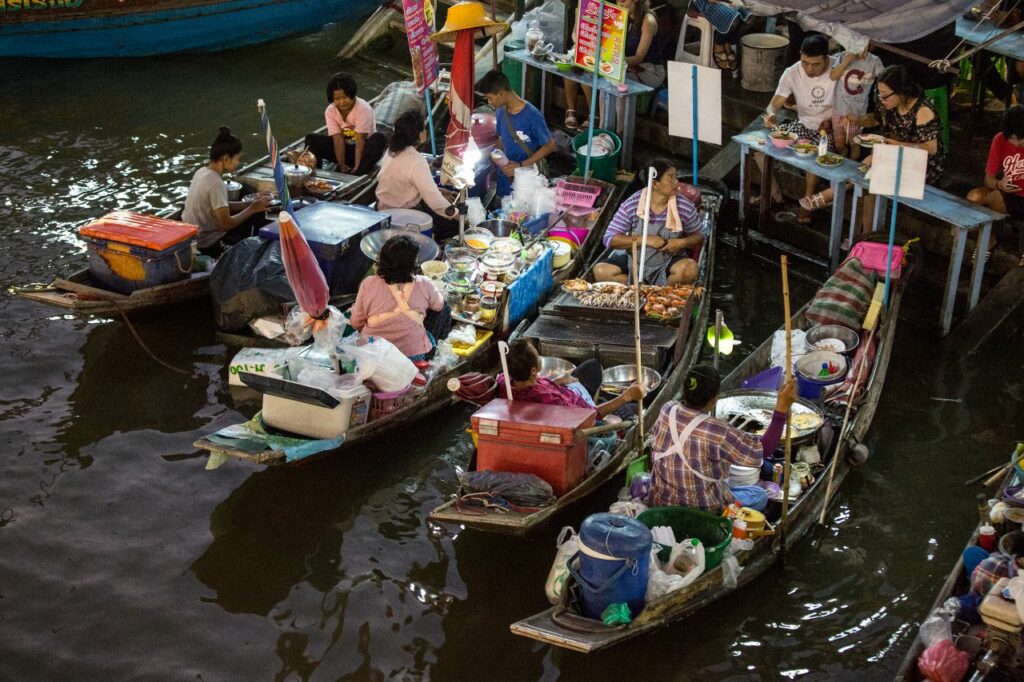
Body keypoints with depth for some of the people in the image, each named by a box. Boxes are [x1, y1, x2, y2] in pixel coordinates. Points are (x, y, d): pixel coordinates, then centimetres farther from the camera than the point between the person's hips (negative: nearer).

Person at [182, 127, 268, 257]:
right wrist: (252, 209, -12)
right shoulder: (215, 183, -26)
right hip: (208, 245, -9)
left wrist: (249, 204, 2)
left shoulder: (202, 172, 1)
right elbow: (226, 224, -25)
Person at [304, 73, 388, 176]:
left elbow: (360, 140, -26)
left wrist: (357, 166, -34)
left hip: (364, 148, -3)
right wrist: (341, 164, -28)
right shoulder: (330, 111, -9)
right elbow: (338, 139, -16)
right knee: (311, 139, -14)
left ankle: (356, 174, -47)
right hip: (344, 147, 3)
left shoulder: (363, 109, -19)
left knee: (379, 138, -36)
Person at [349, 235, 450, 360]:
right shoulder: (423, 285, -17)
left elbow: (356, 324, -3)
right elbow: (439, 305, 6)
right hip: (415, 356, -3)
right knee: (443, 308, 22)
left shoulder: (368, 285, -16)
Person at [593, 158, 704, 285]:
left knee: (690, 268, -33)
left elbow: (698, 236, 5)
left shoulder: (685, 207, -10)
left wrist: (682, 243, -19)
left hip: (668, 262, 0)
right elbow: (610, 239, -14)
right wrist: (645, 240, -25)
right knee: (600, 271, -25)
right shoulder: (631, 205, -14)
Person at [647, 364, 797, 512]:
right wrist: (782, 409, -21)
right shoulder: (717, 432, -31)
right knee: (759, 495, 18)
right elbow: (764, 449, -21)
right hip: (701, 511, -6)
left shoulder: (667, 410, -14)